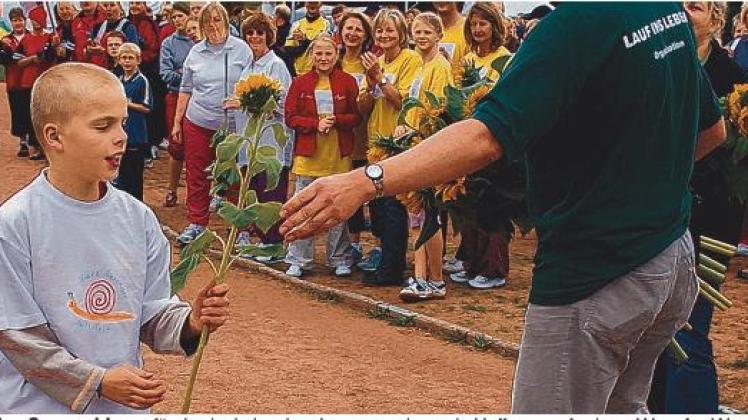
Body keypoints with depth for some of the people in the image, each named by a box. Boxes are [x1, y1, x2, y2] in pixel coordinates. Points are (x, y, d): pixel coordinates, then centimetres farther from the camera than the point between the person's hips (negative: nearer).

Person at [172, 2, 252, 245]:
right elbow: (186, 89, 13)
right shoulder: (196, 52, 7)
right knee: (196, 176, 6)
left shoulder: (241, 49, -2)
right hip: (197, 123, 3)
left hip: (231, 125, -3)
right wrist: (177, 122, 11)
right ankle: (196, 223, 17)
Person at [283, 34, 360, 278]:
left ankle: (340, 259, 18)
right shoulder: (300, 83, 2)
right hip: (308, 154, 0)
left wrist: (335, 120, -17)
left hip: (339, 155, 0)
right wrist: (315, 123, -15)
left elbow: (357, 116, 0)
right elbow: (290, 117, -1)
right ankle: (298, 260, 13)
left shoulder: (347, 82, 1)